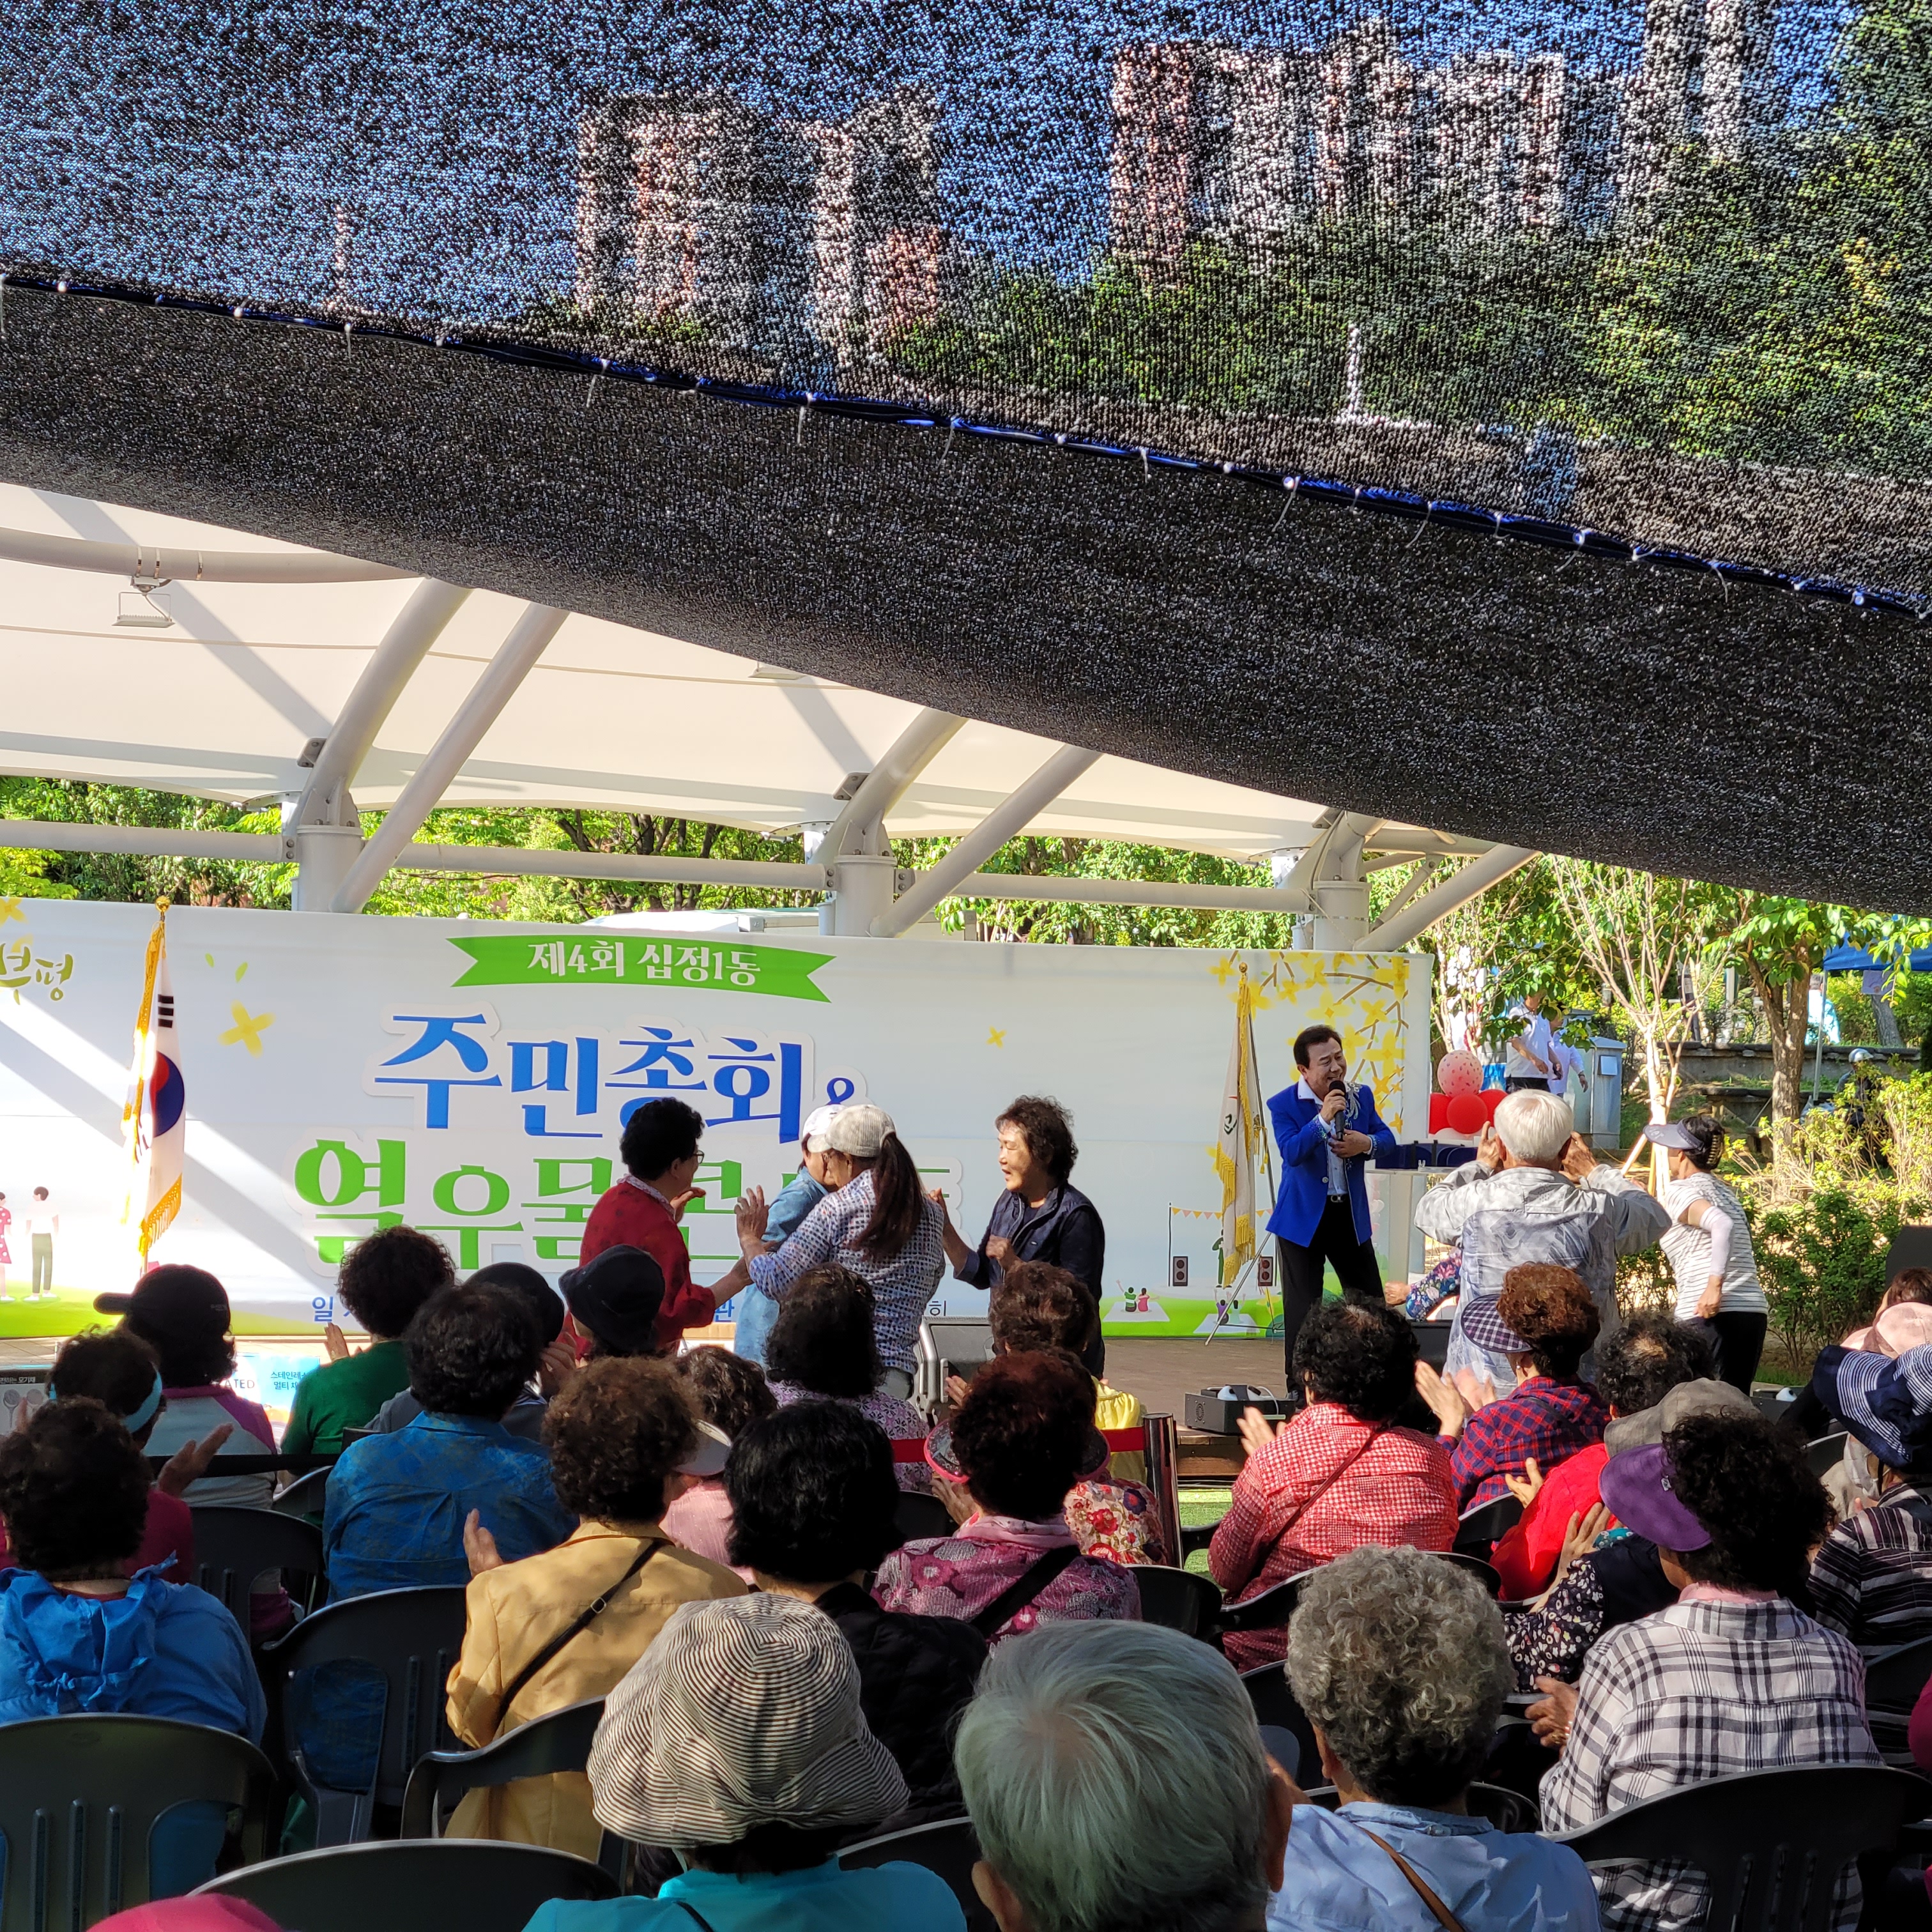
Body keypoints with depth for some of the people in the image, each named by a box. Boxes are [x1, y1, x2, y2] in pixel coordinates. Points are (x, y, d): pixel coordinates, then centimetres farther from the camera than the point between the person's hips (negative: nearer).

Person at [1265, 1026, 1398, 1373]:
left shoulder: (1361, 1096, 3)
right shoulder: (1284, 1105, -10)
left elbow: (1388, 1139, 9)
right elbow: (1291, 1153, -23)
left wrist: (1366, 1143, -13)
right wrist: (1323, 1119, -31)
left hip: (1350, 1214, 4)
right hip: (1303, 1217, -4)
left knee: (1371, 1302, 8)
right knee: (1303, 1307, 2)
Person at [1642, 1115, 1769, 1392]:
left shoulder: (1680, 1191, -4)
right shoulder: (1723, 1190, 20)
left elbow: (1722, 1224, -21)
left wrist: (1715, 1284, -25)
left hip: (1710, 1315, -8)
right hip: (1754, 1311, 8)